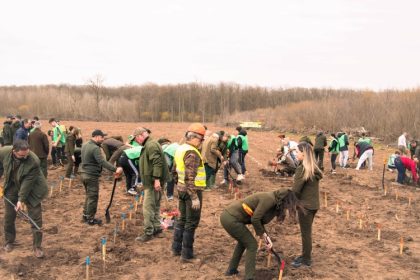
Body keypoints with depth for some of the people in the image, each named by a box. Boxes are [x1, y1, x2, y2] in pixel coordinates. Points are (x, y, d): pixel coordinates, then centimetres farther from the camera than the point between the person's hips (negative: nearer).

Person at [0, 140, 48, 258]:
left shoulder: (34, 161, -33)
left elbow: (28, 182, -27)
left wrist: (21, 199, -26)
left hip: (31, 189, -3)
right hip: (11, 187, 3)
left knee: (36, 218, -2)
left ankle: (37, 247, 10)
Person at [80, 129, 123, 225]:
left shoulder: (85, 145, 9)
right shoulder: (95, 148, -21)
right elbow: (103, 162, -31)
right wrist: (115, 169, -37)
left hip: (84, 174, 9)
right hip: (92, 176, -9)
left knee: (89, 195, 22)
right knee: (93, 197, 1)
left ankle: (85, 215, 30)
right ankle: (90, 219, 8)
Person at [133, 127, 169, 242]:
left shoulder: (151, 145, -15)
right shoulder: (147, 145, 19)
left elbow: (157, 163, -25)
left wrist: (157, 179, -28)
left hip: (153, 182, -11)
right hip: (151, 181, 11)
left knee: (148, 207, -7)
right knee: (155, 206, 17)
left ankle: (149, 233, -2)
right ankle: (157, 229, 26)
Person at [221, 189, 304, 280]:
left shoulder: (272, 200, 12)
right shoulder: (269, 199, -16)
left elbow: (260, 220, 16)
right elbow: (255, 219, -19)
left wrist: (266, 237, 8)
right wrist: (261, 233, -1)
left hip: (227, 215, 10)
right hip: (231, 219, -10)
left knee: (243, 241, 29)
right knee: (252, 245, 2)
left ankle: (231, 270, 41)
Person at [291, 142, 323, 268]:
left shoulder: (302, 169, -20)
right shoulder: (314, 168, 5)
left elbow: (295, 190, -18)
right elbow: (307, 186, 8)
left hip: (306, 205, -8)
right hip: (313, 204, 8)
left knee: (306, 233, 5)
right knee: (307, 232, 20)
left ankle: (306, 260, 18)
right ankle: (305, 255, 32)